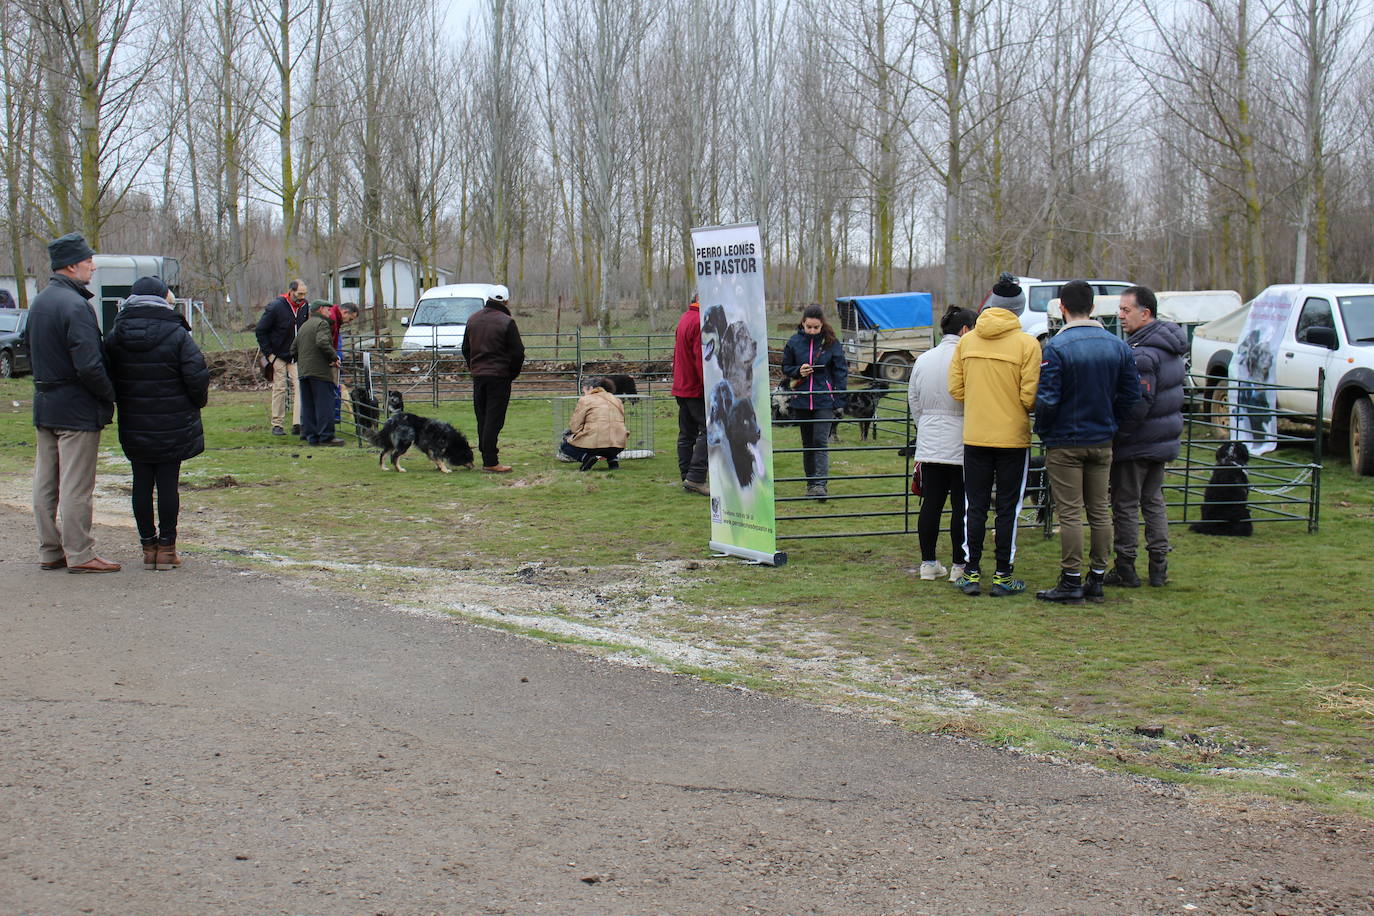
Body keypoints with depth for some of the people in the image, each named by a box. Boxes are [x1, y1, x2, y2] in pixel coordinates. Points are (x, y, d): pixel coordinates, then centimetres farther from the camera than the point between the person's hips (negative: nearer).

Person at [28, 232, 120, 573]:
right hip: (77, 409, -9)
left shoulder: (38, 303, 11)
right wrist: (111, 395, -11)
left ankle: (49, 551, 20)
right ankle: (79, 554, 1)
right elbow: (89, 366, -24)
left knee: (45, 481, 12)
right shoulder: (75, 305, -19)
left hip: (44, 405, 9)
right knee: (76, 485, -3)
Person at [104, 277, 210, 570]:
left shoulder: (114, 336, 0)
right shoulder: (177, 336, -11)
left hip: (133, 425, 3)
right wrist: (196, 403, 5)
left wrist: (122, 403, 16)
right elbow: (197, 376, -13)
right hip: (172, 427, -3)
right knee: (168, 484, 2)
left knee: (142, 484, 10)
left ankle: (148, 546, 15)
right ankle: (166, 548, 7)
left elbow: (108, 380, 3)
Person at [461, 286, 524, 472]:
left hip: (477, 375, 6)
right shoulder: (506, 322, -10)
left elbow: (466, 349, 17)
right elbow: (518, 352, -11)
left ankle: (486, 455, 18)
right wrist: (512, 374, 2)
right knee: (494, 419, -5)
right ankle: (490, 462, -7)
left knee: (482, 419, 14)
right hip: (499, 376, -6)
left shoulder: (472, 320, 9)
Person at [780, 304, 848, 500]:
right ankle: (811, 483, 19)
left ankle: (821, 483, -15)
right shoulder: (794, 342, 2)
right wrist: (798, 371, -10)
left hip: (824, 401, -3)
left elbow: (841, 371, 2)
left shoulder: (831, 343, -2)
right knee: (807, 444, 11)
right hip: (801, 401, 3)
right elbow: (786, 368, 12)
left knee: (820, 441, -12)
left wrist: (839, 400, -3)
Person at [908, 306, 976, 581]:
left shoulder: (923, 360, 7)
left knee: (931, 504, 10)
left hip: (929, 445, 6)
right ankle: (959, 566, 6)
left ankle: (928, 563, 15)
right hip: (961, 446, -6)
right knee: (961, 506, 2)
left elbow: (914, 403, 15)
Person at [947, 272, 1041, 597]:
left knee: (974, 507, 10)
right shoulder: (1026, 344, -10)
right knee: (1008, 509, 6)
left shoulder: (966, 341, 1)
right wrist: (1022, 410, 10)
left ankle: (971, 574, 12)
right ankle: (1003, 576, 9)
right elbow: (1030, 396, -12)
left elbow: (955, 388, 2)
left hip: (974, 437, 3)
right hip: (1013, 437, -3)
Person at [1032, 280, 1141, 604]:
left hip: (1065, 443, -5)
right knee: (1100, 511, 11)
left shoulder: (1056, 347, -16)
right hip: (1103, 443, 5)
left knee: (1070, 513, -1)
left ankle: (1071, 581, 1)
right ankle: (1096, 579, 17)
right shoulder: (1118, 346, 3)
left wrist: (1043, 431, -2)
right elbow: (1131, 395, 4)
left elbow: (1047, 399, -18)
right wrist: (1110, 425, 14)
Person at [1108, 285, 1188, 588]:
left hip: (1136, 444, -9)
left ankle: (1125, 568, 7)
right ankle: (1159, 567, 20)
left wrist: (1114, 434, -18)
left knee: (1125, 505, 1)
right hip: (1165, 440, 9)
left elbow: (1138, 404, -25)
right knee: (1154, 501, 17)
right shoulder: (1171, 347, 10)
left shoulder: (1142, 354, -22)